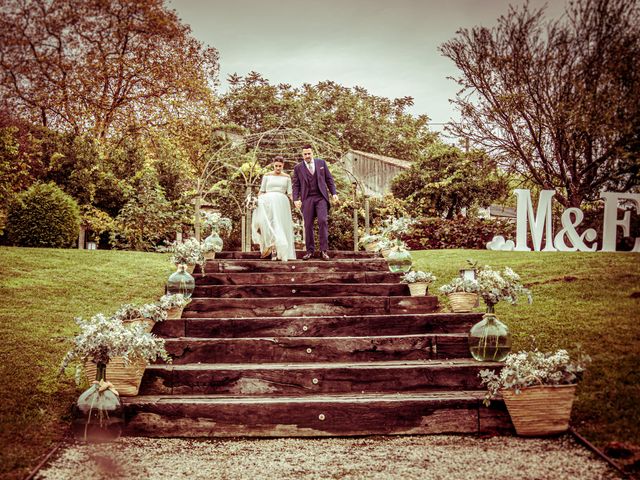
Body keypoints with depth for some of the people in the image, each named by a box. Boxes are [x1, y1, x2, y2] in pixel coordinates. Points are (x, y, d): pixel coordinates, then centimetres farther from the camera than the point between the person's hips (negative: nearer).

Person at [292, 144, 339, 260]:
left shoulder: (321, 163, 10)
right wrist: (296, 199, -8)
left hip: (321, 197, 0)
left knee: (323, 221, -13)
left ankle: (324, 250, -10)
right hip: (307, 199, 0)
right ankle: (310, 251, 7)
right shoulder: (298, 168, 7)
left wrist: (334, 193, 1)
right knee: (308, 225, -1)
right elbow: (296, 185, 5)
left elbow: (329, 179, 11)